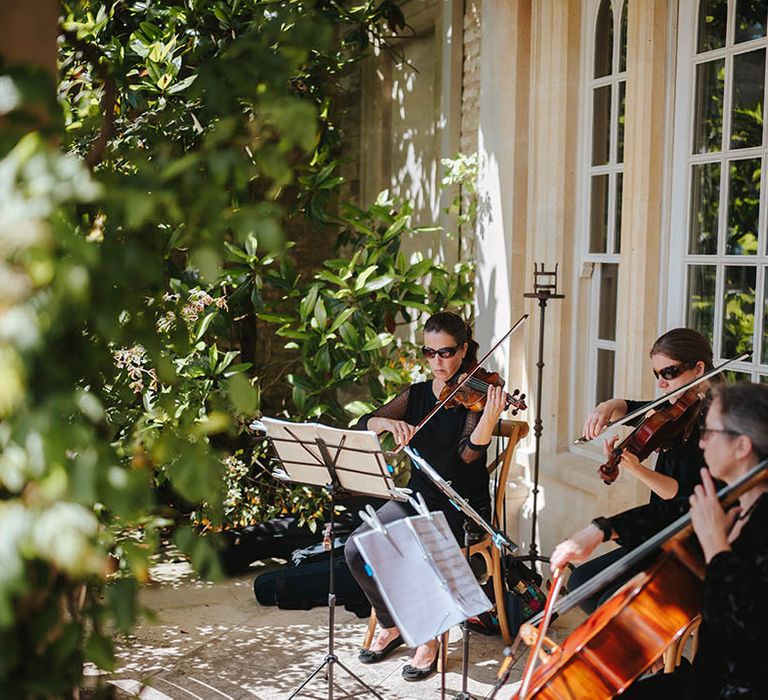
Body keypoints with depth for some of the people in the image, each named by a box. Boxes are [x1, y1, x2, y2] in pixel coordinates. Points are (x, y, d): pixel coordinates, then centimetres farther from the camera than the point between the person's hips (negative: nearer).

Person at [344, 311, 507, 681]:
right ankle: (390, 625, 9)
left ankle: (429, 639, -6)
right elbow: (365, 424, -3)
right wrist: (389, 422, -26)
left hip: (461, 505, -5)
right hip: (418, 497, 5)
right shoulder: (416, 394, 7)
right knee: (357, 548, -14)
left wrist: (489, 418, -44)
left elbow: (469, 453, -24)